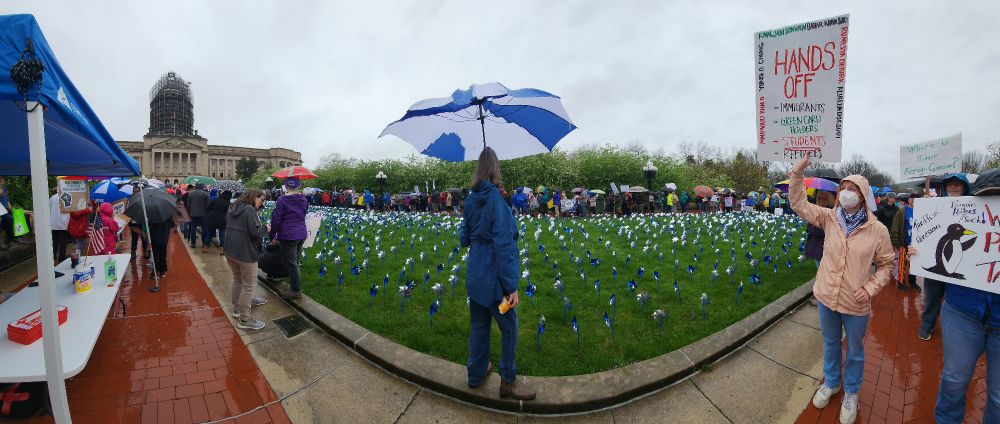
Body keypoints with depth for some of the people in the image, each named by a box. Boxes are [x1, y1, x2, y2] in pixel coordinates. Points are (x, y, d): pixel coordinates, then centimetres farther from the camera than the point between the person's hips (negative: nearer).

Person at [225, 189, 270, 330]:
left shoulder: (233, 209, 11)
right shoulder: (250, 210, -17)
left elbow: (228, 227, 21)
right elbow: (256, 233, -24)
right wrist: (265, 228, -5)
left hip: (230, 251, 9)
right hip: (245, 254, -9)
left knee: (237, 280, 24)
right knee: (249, 286, -1)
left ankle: (237, 308, 38)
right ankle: (244, 319, 3)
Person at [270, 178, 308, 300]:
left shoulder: (282, 200, -12)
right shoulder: (303, 199, 5)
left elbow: (276, 220, -11)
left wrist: (272, 236, 1)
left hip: (288, 236, -6)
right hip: (301, 234, 6)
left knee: (291, 264, 2)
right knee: (295, 261, 19)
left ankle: (296, 291, 10)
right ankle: (294, 284, 29)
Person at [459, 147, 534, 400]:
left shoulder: (471, 199, 1)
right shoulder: (496, 199, -20)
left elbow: (463, 239, 8)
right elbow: (503, 246, -24)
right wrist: (512, 286, -21)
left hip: (475, 274, 7)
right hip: (494, 277, -7)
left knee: (478, 325, 20)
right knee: (509, 327, 10)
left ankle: (476, 374, 36)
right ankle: (508, 381, 24)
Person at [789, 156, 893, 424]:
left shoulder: (877, 230, -10)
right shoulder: (830, 218, -4)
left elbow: (886, 265, -2)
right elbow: (799, 205, -8)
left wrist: (870, 289, -16)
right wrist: (797, 173, -19)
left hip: (856, 304, -2)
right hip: (826, 297, 2)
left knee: (855, 351, 16)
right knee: (830, 344, 22)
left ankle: (851, 393, 39)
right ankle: (831, 383, 44)